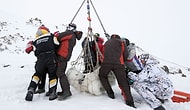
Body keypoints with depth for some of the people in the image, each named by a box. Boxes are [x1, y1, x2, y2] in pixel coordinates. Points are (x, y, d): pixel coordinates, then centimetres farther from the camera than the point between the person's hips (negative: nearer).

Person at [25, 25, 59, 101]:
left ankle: (31, 90, 9)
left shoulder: (35, 41, 20)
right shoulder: (51, 36, 13)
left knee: (37, 74, 22)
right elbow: (57, 44, 2)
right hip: (51, 58, -2)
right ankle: (52, 94, 13)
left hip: (40, 60, 3)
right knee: (52, 75, 13)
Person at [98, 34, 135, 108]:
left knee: (102, 76, 27)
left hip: (106, 62, 2)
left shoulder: (107, 42, 31)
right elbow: (126, 55, 10)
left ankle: (110, 93, 18)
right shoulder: (121, 42, 20)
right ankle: (129, 101, -6)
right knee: (123, 83, 3)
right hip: (119, 64, -1)